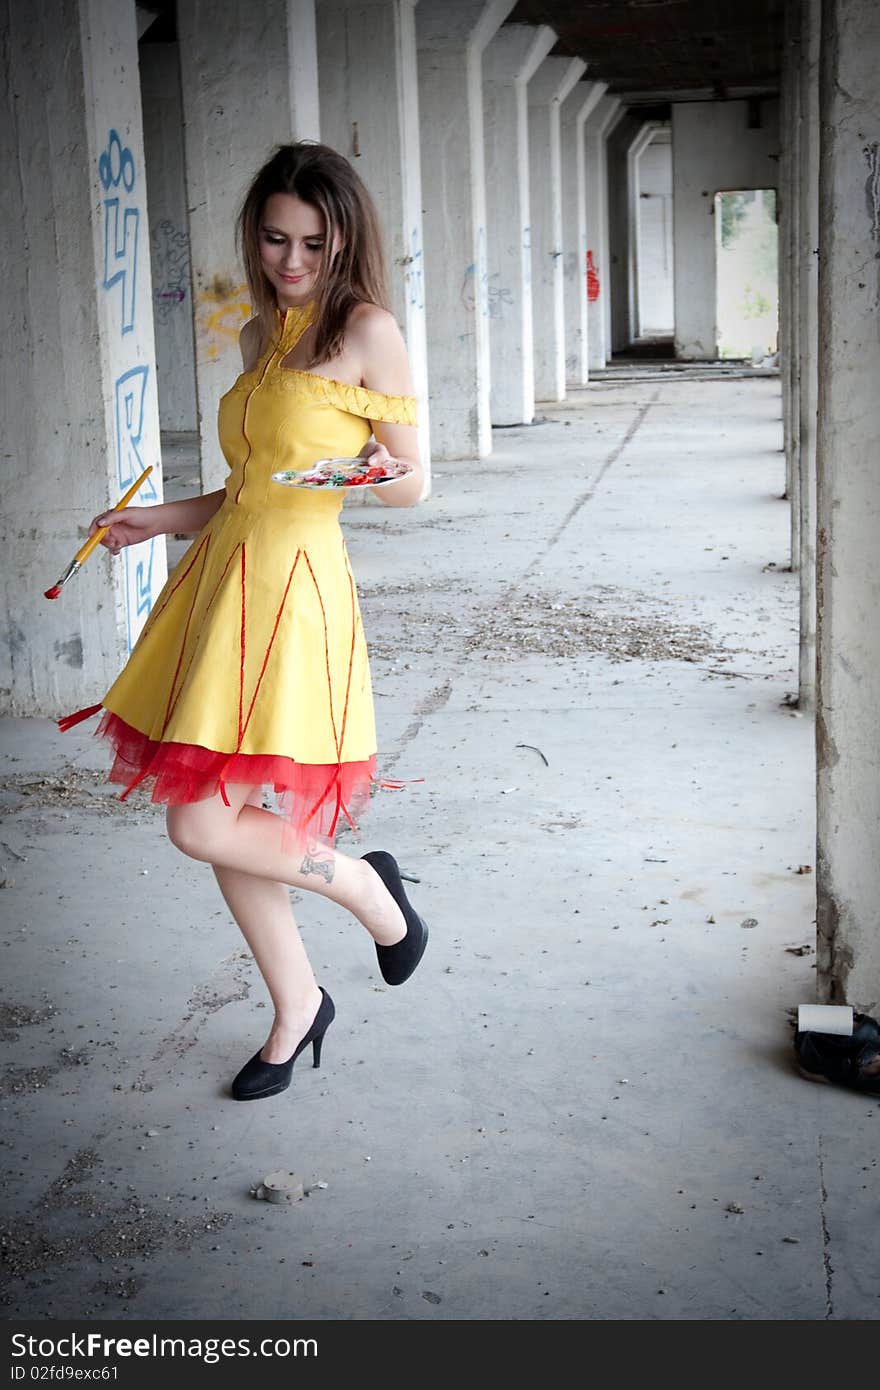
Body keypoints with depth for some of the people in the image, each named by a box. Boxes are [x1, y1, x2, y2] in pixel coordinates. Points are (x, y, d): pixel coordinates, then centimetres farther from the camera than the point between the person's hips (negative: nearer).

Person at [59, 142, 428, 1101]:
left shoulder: (367, 330, -4)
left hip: (293, 583, -7)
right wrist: (157, 519, 23)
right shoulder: (260, 335, 17)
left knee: (204, 824, -13)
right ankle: (297, 1008, 28)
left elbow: (412, 483, -3)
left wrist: (376, 471, -24)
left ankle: (368, 889, 13)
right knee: (217, 821, 9)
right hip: (224, 572, 7)